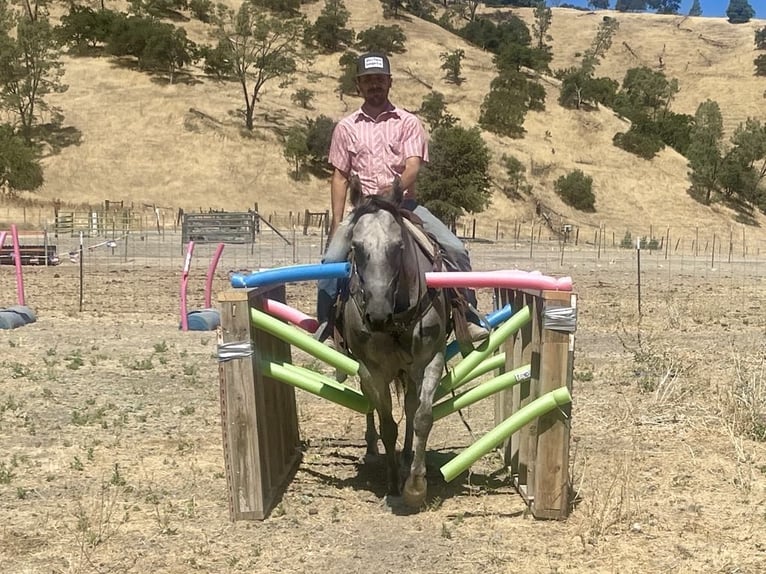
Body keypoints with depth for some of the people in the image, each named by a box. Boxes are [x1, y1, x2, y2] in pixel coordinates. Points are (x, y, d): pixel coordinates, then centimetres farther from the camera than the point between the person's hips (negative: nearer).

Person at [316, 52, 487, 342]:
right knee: (333, 258, -20)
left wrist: (393, 191, -29)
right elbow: (340, 178, 9)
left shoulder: (408, 122, 5)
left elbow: (413, 167, -8)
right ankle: (324, 323, -3)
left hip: (403, 203, 0)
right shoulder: (346, 127, 10)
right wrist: (337, 224, -1)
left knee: (455, 249, -17)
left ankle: (468, 316, -7)